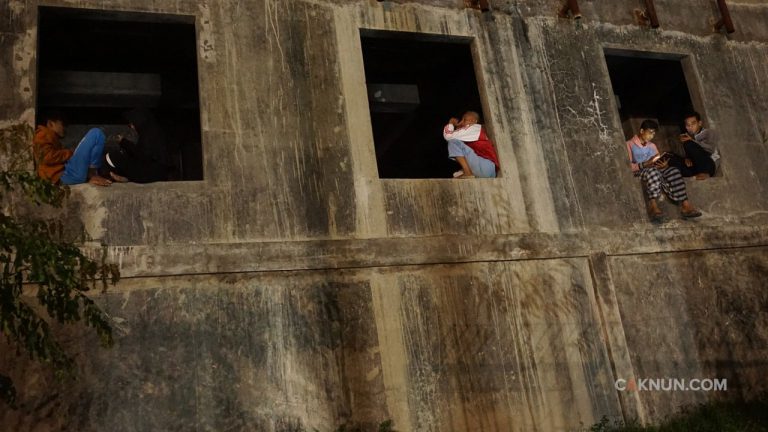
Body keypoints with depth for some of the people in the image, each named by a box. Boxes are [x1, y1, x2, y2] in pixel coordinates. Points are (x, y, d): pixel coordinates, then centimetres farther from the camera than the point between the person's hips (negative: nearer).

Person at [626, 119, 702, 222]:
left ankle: (685, 205, -39)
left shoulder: (652, 146, 28)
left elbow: (659, 162, 21)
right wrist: (644, 164, -21)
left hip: (656, 170, 5)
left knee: (673, 171, -26)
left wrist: (663, 164, -3)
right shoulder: (629, 145, 7)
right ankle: (653, 205, -54)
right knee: (652, 171, -40)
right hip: (639, 172, -5)